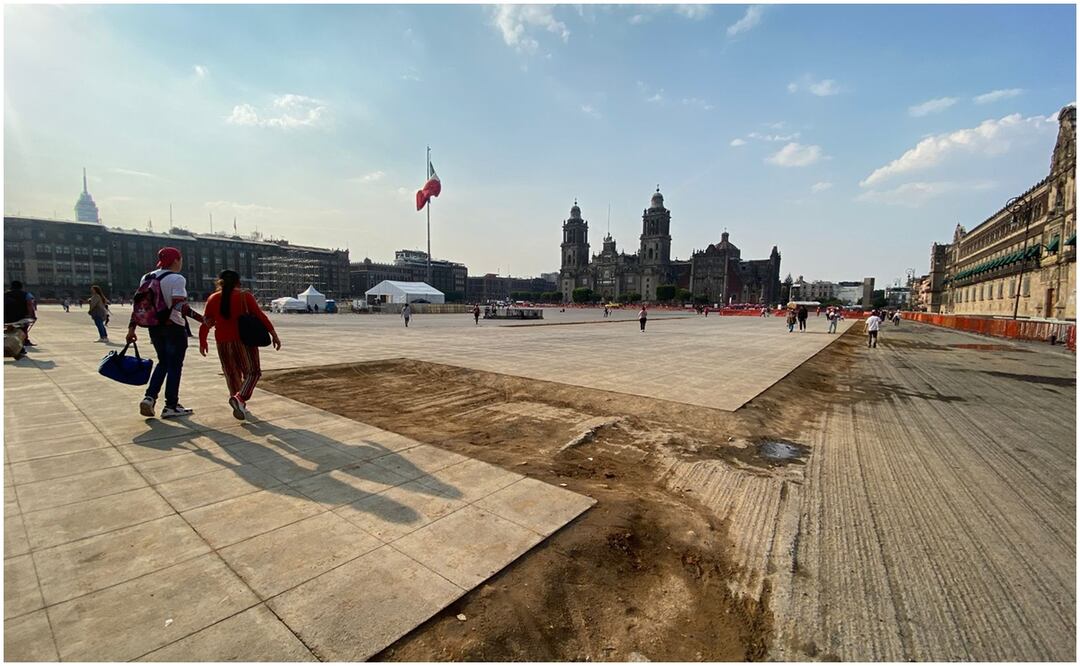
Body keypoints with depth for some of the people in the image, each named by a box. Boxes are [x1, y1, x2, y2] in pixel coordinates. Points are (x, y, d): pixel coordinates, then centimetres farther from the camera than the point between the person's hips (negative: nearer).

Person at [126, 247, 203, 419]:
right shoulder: (176, 279, -13)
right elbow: (179, 305, -26)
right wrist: (201, 318, -29)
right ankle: (171, 407, 10)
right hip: (174, 327, -7)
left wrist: (131, 328, 11)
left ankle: (149, 397, 11)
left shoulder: (146, 278, 9)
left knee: (163, 363, 23)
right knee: (175, 366, 4)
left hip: (154, 327, 7)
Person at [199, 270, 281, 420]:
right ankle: (240, 398, -18)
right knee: (252, 371, 4)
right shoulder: (245, 296, -3)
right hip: (243, 340, -3)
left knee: (232, 373, 16)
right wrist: (273, 334, -9)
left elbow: (206, 322, 7)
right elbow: (260, 316, -9)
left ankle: (239, 404, 22)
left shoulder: (213, 299, 6)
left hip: (223, 342, 4)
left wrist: (202, 342, 18)